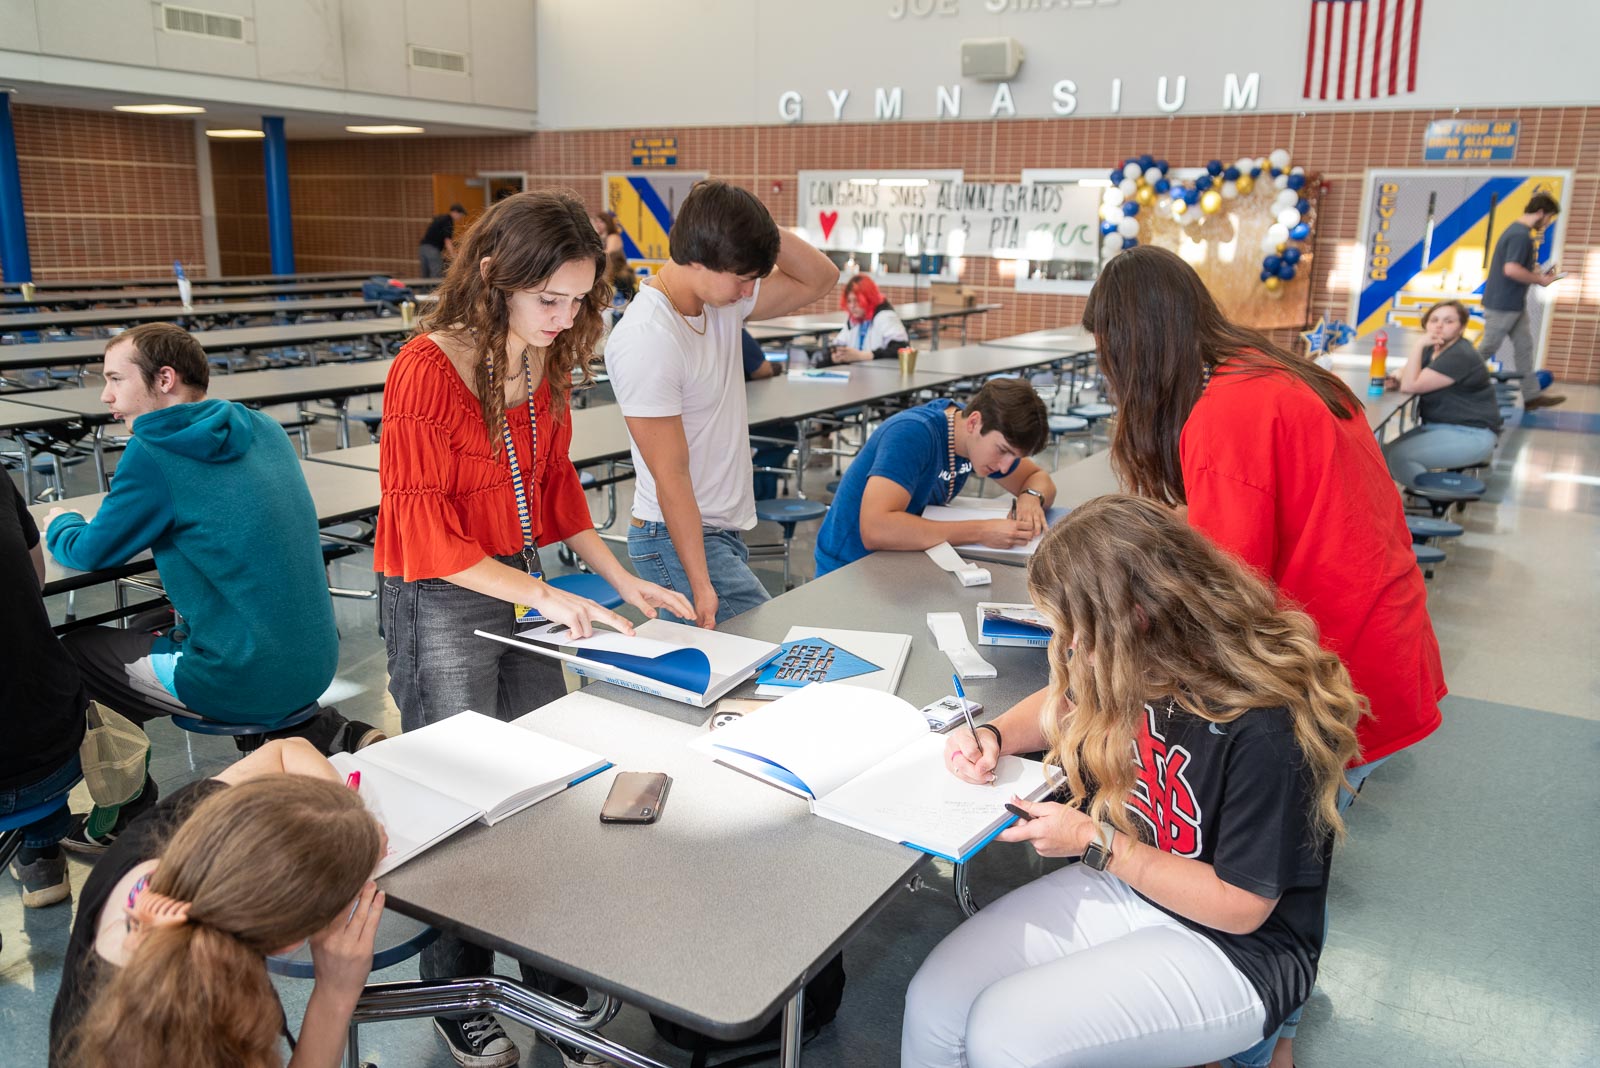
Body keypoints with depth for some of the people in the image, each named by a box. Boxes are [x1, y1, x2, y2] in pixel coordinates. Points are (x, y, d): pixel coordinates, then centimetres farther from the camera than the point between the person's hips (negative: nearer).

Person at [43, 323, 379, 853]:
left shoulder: (154, 454, -14)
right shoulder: (264, 431, 8)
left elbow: (90, 552, -1)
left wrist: (60, 524, 20)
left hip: (248, 683, -7)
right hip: (315, 665, 7)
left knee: (70, 651, 13)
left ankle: (128, 818, 26)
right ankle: (338, 735, 16)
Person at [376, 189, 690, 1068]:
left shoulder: (548, 361, 0)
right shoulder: (427, 370, -21)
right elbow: (425, 535, -20)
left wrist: (620, 579, 4)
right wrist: (539, 594, -21)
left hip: (524, 586, 7)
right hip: (440, 603, -7)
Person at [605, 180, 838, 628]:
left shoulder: (721, 297, 2)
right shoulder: (646, 342, -22)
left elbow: (819, 278, 10)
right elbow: (671, 476, -21)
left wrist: (761, 231, -7)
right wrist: (701, 585, -20)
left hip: (725, 529, 8)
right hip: (680, 538, -8)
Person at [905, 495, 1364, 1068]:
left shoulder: (1271, 728, -29)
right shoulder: (1135, 661, -9)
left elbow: (1240, 906, -20)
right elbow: (1065, 703, 15)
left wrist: (1093, 841, -19)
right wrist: (995, 735, -5)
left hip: (1233, 950, -6)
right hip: (1121, 879, 6)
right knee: (934, 1001, -11)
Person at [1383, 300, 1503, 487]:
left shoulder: (1460, 356, -19)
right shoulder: (1431, 350, 10)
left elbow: (1411, 385, -23)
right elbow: (1405, 382, 11)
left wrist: (1419, 346, -21)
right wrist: (1396, 378, -12)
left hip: (1471, 436, -9)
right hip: (1438, 427, 9)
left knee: (1399, 456, -24)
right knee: (1385, 455, -5)